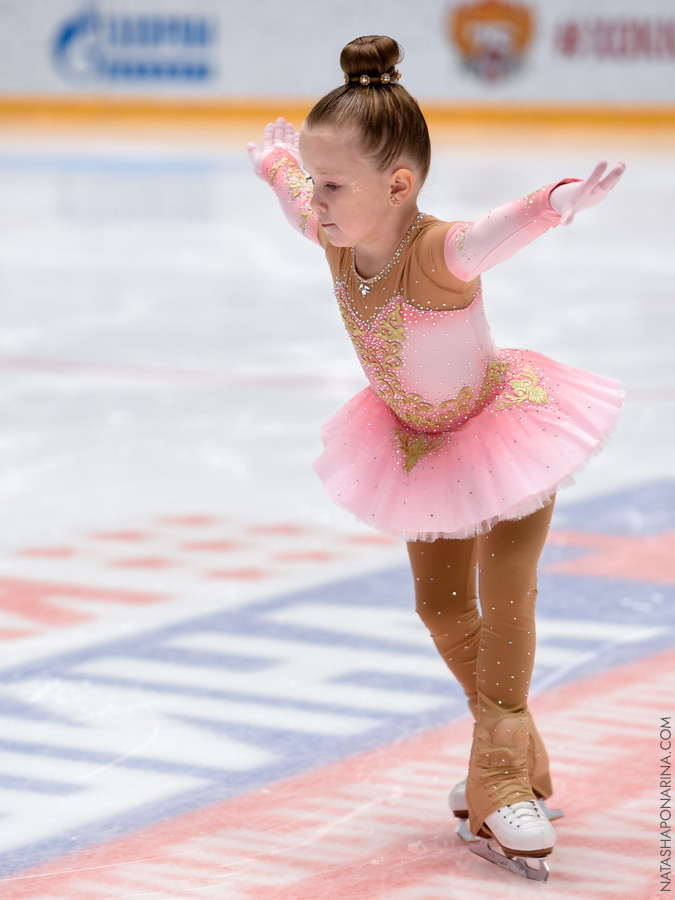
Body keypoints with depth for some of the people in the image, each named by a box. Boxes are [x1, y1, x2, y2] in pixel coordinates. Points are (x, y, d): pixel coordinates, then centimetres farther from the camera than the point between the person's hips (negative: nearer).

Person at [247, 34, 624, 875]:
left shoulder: (441, 252, -38)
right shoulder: (336, 232, -18)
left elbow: (506, 227, -62)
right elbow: (288, 179, 5)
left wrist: (559, 201, -83)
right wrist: (276, 153, 28)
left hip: (505, 427, -7)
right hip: (419, 443, 7)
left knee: (505, 602, -8)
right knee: (441, 607, 12)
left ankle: (500, 779, 1)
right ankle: (510, 747, 29)